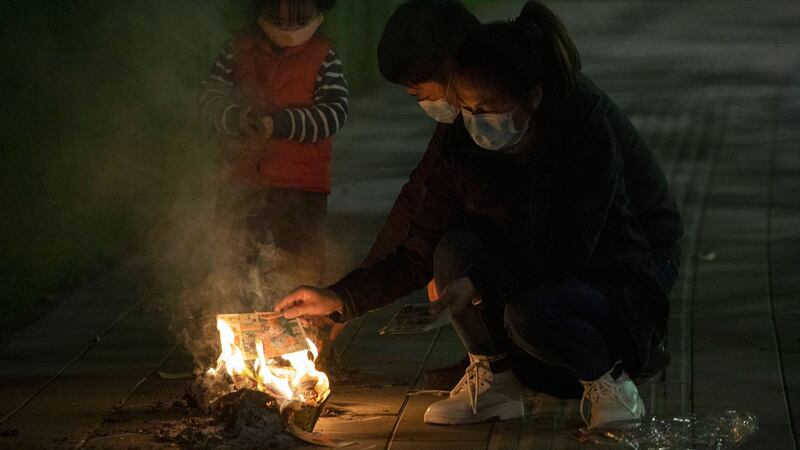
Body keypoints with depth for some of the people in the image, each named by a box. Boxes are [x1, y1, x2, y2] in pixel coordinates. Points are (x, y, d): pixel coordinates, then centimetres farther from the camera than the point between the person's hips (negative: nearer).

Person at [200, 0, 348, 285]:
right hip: (240, 180, 3)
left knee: (305, 270, -3)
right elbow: (209, 101, 1)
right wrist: (239, 118, -21)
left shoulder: (323, 57, -4)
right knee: (234, 264, 11)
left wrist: (278, 123, -25)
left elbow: (335, 113, -14)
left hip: (300, 186, -3)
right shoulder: (239, 48, 3)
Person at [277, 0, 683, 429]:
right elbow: (418, 256, -5)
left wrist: (481, 281, -38)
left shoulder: (587, 134, -22)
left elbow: (569, 254, -27)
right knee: (457, 245, -23)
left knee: (528, 314, -36)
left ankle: (608, 378, -7)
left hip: (617, 290, -5)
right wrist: (339, 297, -17)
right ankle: (494, 379, -5)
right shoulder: (458, 146, -10)